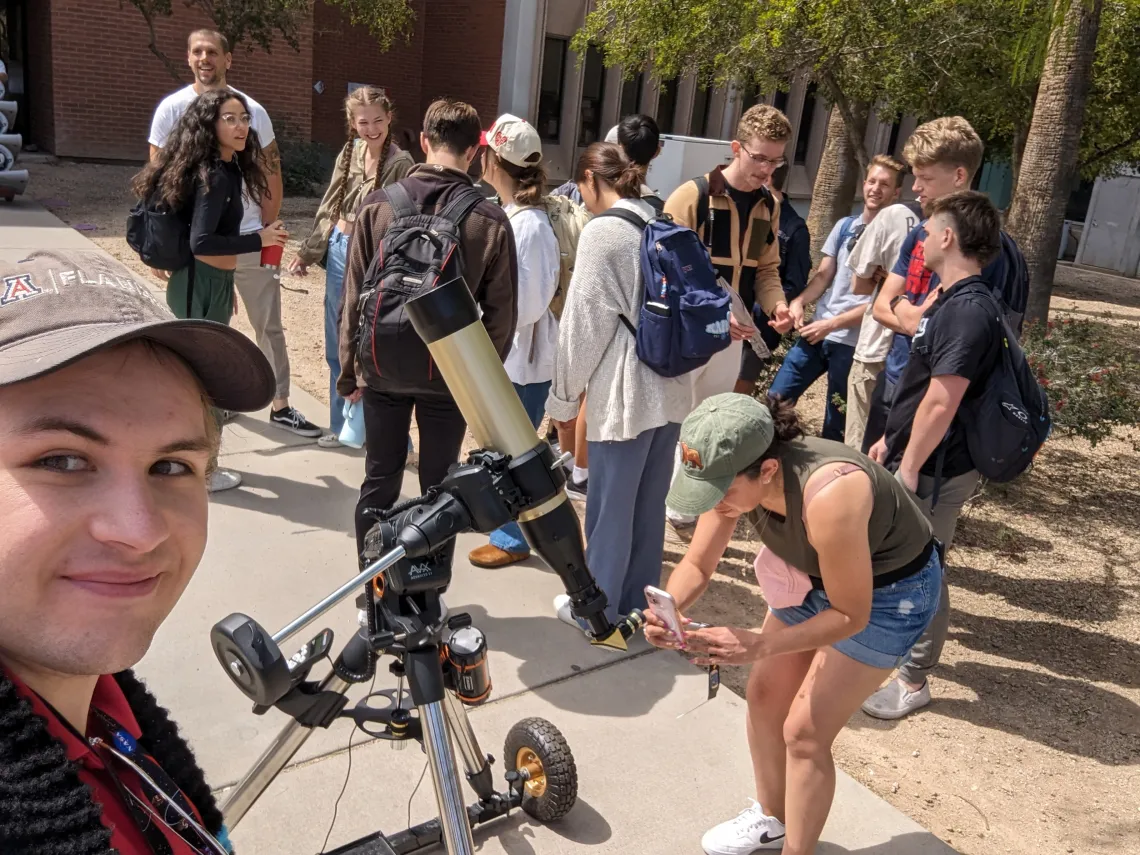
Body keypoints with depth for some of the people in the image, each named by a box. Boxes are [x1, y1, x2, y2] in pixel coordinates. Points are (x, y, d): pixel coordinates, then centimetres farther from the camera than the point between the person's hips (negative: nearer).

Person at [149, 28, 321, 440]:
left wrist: (266, 229, 0)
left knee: (269, 325, 4)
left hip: (247, 237, 1)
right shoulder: (172, 108, -3)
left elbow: (271, 175, 4)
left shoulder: (252, 111, -2)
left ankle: (281, 407, 14)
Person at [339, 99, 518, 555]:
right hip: (451, 376, -1)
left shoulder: (377, 206, -5)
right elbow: (500, 315, -5)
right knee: (438, 488, 12)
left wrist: (349, 370, 7)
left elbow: (354, 299, -3)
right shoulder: (491, 221, -8)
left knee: (379, 482, 14)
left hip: (383, 369, 1)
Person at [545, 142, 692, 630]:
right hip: (670, 387, 8)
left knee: (610, 508, 6)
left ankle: (597, 611, 20)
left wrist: (564, 396, -2)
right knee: (649, 505, 16)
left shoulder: (602, 230, -11)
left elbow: (585, 321, -12)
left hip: (625, 392, -8)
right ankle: (637, 604, 30)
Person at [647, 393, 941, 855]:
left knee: (804, 731, -5)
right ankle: (771, 818, 38)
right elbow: (696, 565, -11)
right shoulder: (736, 474, -22)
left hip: (890, 591, -6)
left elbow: (851, 615, -29)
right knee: (764, 695, 13)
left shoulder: (827, 496, -42)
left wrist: (758, 645, -36)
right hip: (819, 574, 7)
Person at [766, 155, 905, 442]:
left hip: (854, 341, -5)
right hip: (816, 331, 5)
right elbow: (823, 275, 9)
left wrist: (832, 324, -15)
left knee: (836, 424, 7)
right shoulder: (845, 226, 9)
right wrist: (799, 302, -11)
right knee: (774, 400, 5)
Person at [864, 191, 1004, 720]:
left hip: (935, 469, -10)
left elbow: (940, 404, -26)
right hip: (911, 455, 10)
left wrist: (909, 467, -19)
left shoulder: (967, 312, -23)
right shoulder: (950, 301, 10)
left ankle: (913, 682, 17)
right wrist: (892, 440, 18)